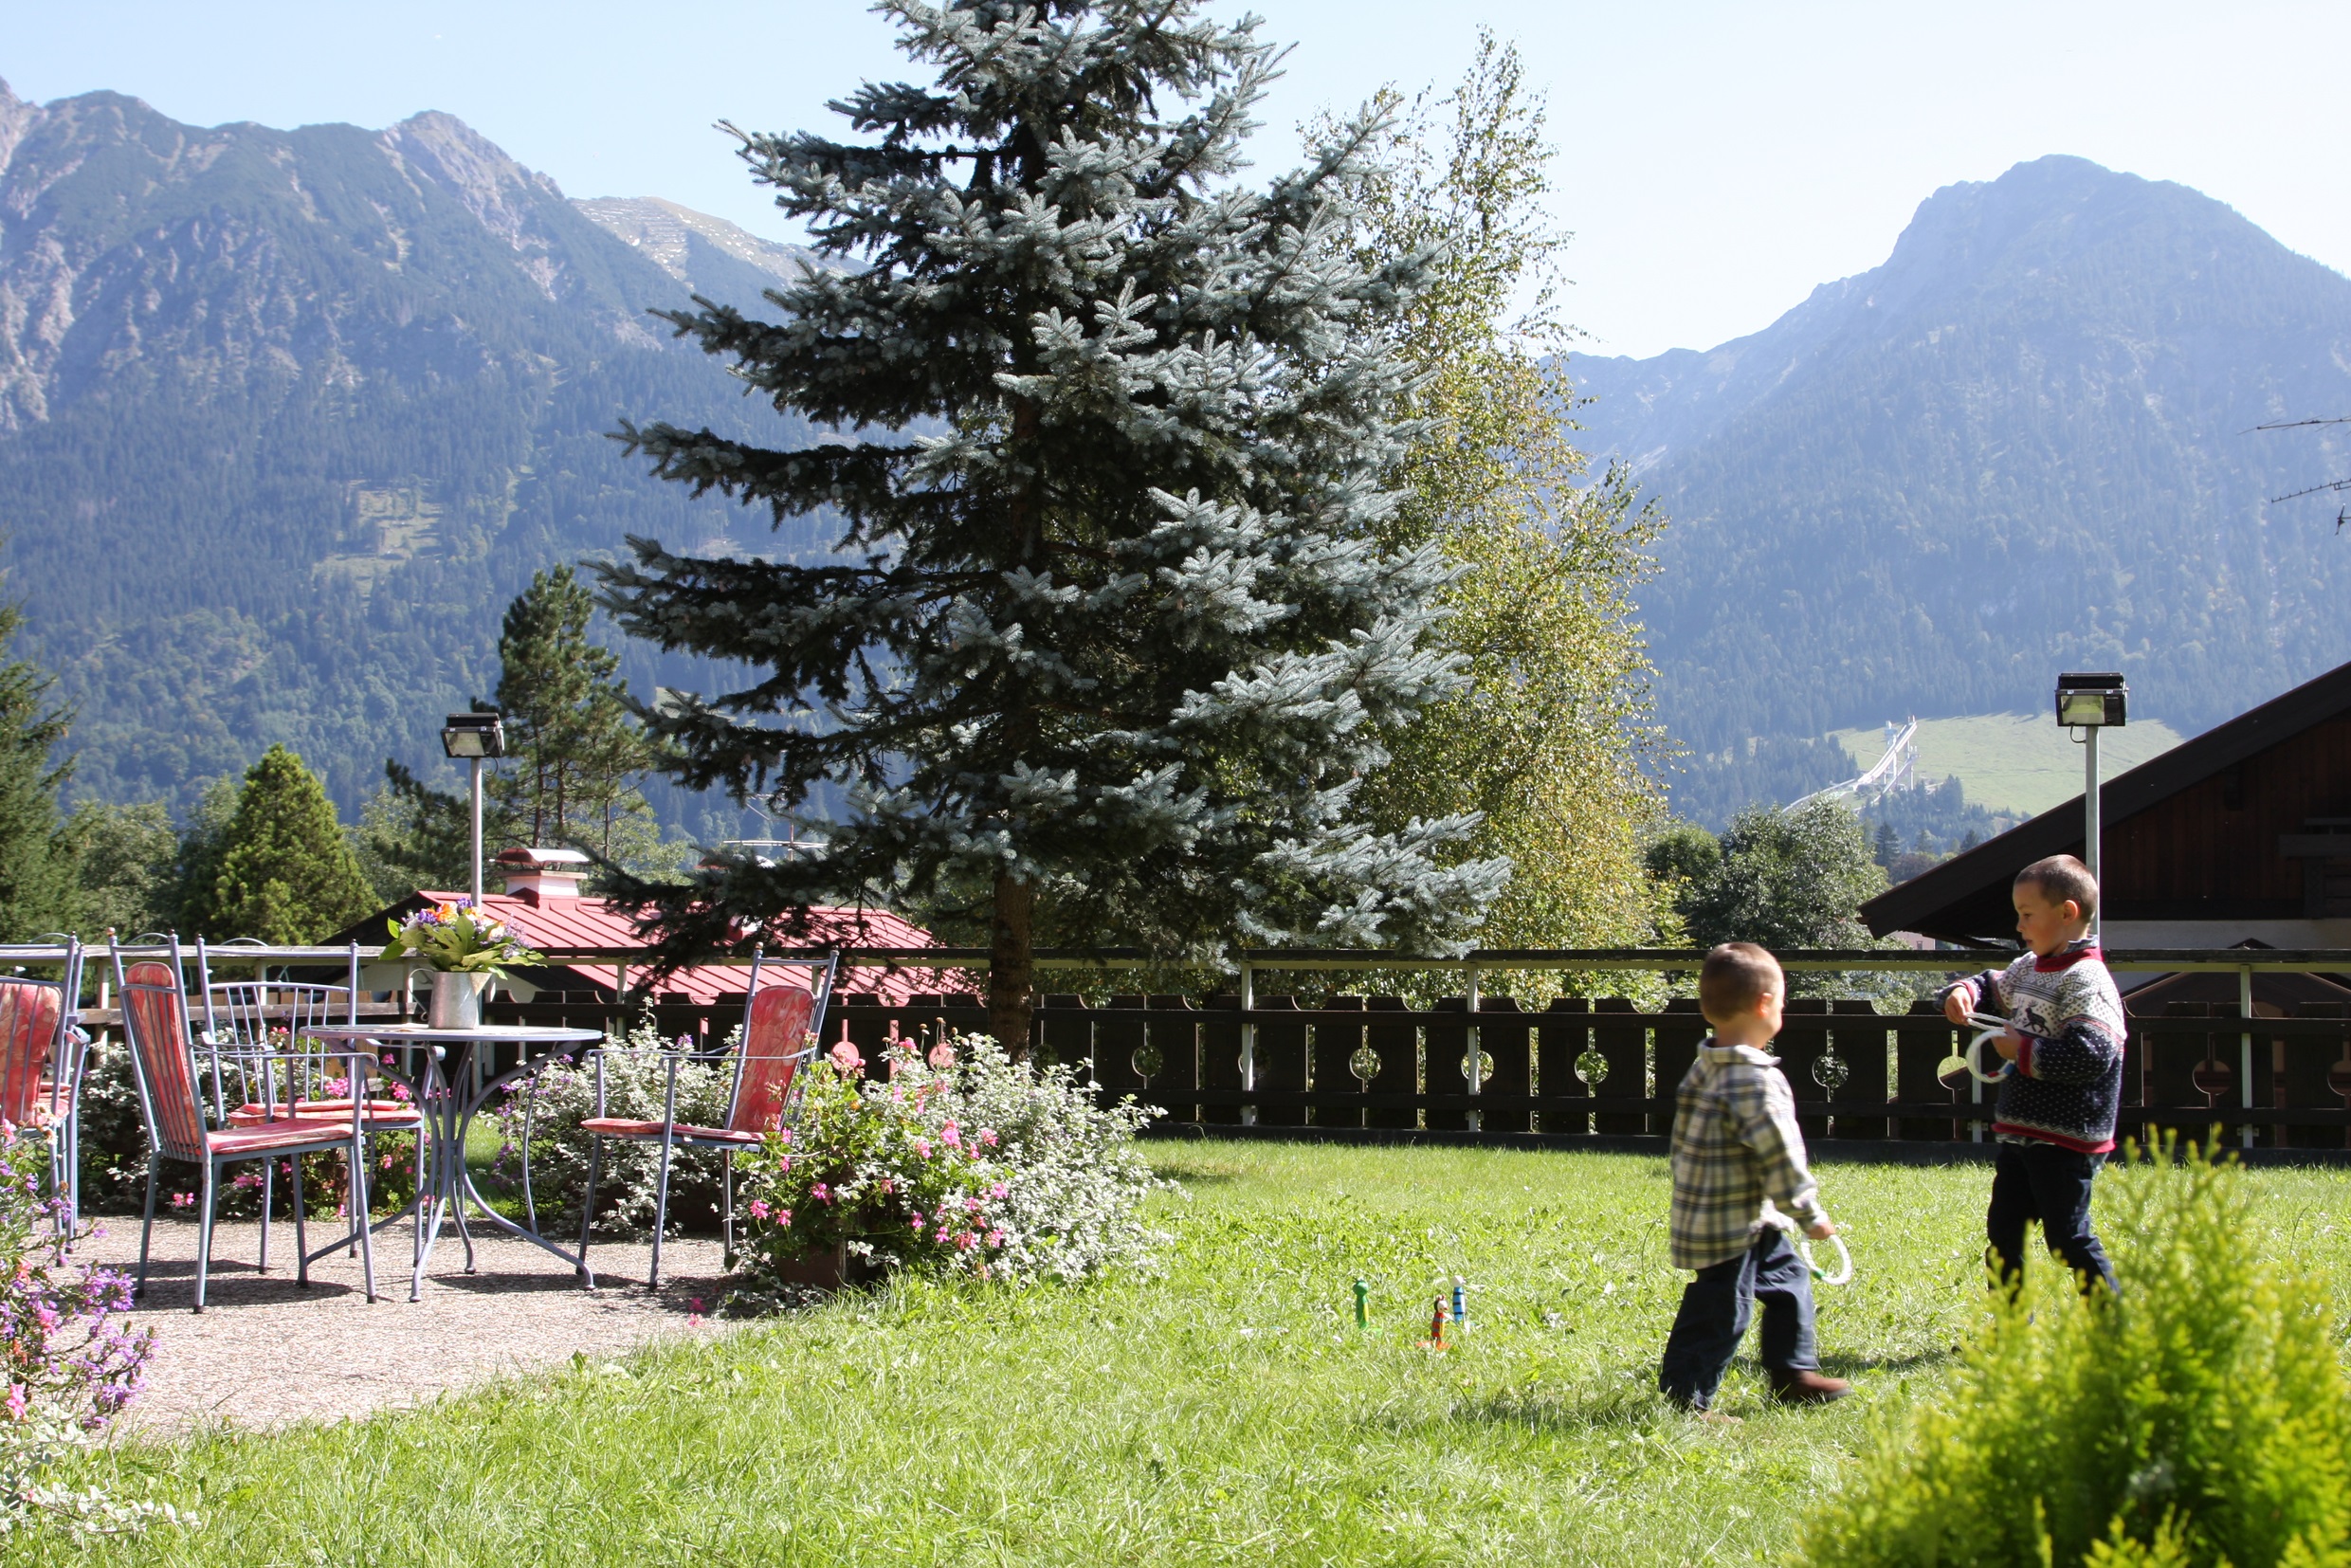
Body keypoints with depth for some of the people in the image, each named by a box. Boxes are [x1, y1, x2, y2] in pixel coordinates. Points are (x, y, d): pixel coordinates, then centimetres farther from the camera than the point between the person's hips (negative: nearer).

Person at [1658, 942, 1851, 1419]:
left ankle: (1793, 1373, 30)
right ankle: (1686, 1398, 6)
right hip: (1732, 1224, -10)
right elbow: (1779, 1155, -21)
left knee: (1788, 1277, 21)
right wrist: (1810, 1214, -9)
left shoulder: (1703, 1069, 6)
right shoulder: (1755, 1080, -23)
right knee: (1720, 1311, -2)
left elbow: (1683, 1138, 13)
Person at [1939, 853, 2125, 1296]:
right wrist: (1964, 992, 6)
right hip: (2019, 1133, 10)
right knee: (2002, 1232, 14)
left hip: (2065, 1142, -10)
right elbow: (1993, 987, 30)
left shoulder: (2086, 980, -17)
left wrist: (2023, 1052, -19)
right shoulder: (2029, 967, 10)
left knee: (2068, 1238, -5)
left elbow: (2091, 1056, -29)